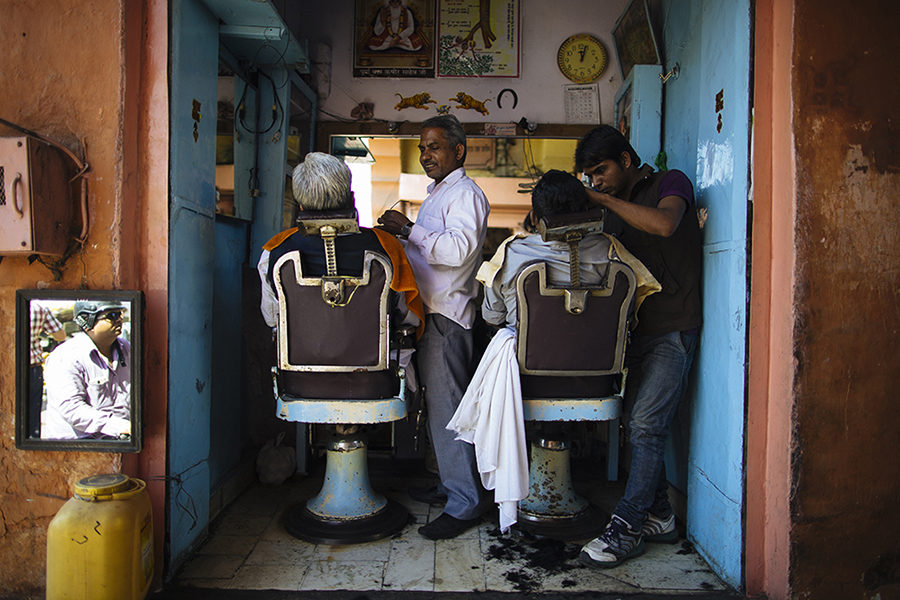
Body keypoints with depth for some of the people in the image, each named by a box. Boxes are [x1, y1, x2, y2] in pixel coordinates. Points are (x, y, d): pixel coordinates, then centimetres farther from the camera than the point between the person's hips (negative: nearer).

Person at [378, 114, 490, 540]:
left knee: (445, 406, -8)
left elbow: (458, 249, -24)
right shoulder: (438, 194, 24)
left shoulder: (464, 193, -8)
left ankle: (464, 503, -1)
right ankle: (451, 484, 26)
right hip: (429, 313, 10)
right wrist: (404, 232, 17)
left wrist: (409, 231, -19)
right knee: (436, 403, 15)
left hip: (445, 315, -10)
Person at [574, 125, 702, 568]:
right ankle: (658, 516, 20)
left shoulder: (671, 183, -3)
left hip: (673, 331, -7)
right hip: (637, 329, 7)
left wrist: (603, 199, -18)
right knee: (642, 426, 8)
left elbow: (664, 224, -25)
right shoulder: (615, 210, 18)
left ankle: (626, 528, -5)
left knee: (645, 425, -11)